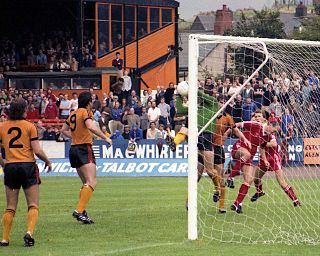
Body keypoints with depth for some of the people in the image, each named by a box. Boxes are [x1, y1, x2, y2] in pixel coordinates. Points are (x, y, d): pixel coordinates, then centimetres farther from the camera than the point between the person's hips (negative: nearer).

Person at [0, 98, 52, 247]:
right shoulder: (29, 126, -3)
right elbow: (37, 151, -7)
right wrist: (48, 162, 9)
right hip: (28, 166, -3)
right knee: (33, 205, 3)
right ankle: (29, 232, -17)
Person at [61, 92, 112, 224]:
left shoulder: (73, 114, 15)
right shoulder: (85, 112, -8)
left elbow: (64, 130, 24)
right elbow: (91, 127, -24)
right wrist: (105, 138, -17)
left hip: (74, 149, 9)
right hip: (85, 149, -9)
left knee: (86, 183, 17)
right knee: (91, 182, -16)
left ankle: (82, 212, 11)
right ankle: (79, 211, -28)